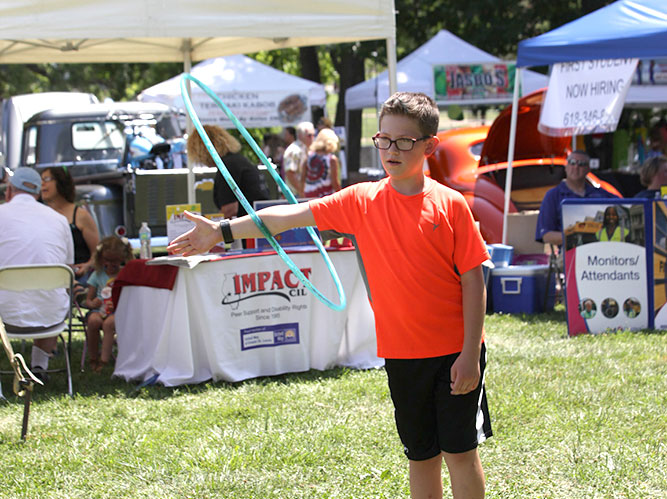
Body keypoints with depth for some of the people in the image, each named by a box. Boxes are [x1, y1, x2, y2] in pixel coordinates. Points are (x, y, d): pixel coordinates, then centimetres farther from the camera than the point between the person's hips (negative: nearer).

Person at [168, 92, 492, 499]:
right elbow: (293, 215, -3)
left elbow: (473, 279, -6)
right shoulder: (363, 201, 2)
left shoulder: (450, 204, -6)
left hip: (454, 352, -3)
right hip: (401, 354, 3)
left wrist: (470, 354, -10)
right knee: (421, 456, 11)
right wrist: (222, 231, -10)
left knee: (460, 450, -1)